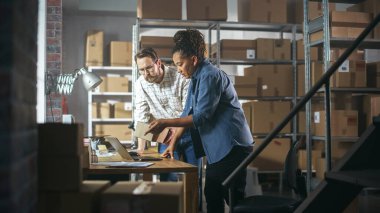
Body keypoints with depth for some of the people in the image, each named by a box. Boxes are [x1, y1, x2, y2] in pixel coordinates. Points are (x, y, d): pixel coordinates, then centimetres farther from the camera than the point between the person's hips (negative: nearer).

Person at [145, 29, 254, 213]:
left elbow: (201, 117, -22)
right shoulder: (196, 78, 13)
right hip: (218, 148, 10)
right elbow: (187, 114, 13)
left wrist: (165, 123, -21)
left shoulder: (210, 76, -17)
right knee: (212, 197, 14)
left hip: (231, 147, -10)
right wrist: (173, 143, 8)